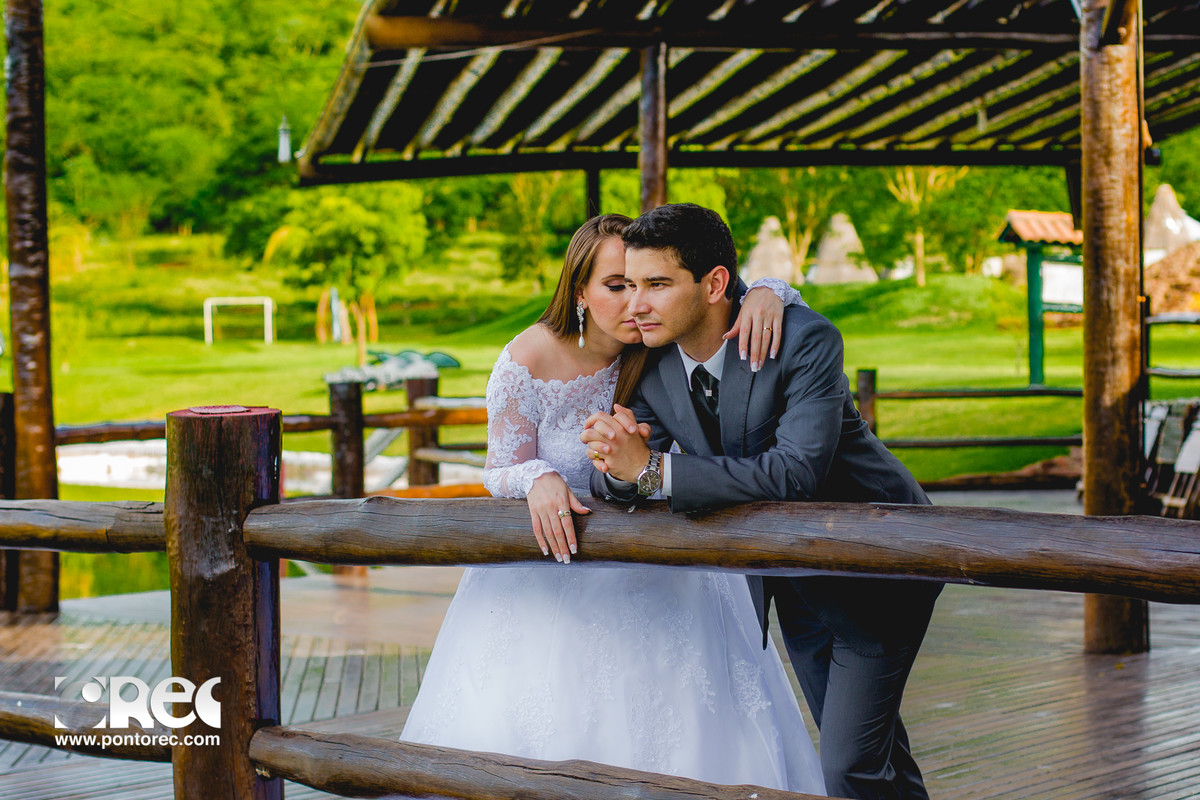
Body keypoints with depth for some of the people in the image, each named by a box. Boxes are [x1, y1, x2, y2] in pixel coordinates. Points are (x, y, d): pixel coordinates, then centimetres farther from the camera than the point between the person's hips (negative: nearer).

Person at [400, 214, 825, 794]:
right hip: (548, 565, -2)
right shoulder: (529, 361, -18)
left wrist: (766, 294, -29)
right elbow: (501, 472, -8)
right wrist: (539, 479, -31)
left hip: (653, 569, 2)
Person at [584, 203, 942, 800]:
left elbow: (797, 473, -40)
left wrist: (653, 469, -42)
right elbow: (611, 485, -9)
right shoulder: (652, 359, -10)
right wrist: (616, 466, -34)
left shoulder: (802, 338, -28)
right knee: (861, 746, 19)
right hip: (791, 571, 6)